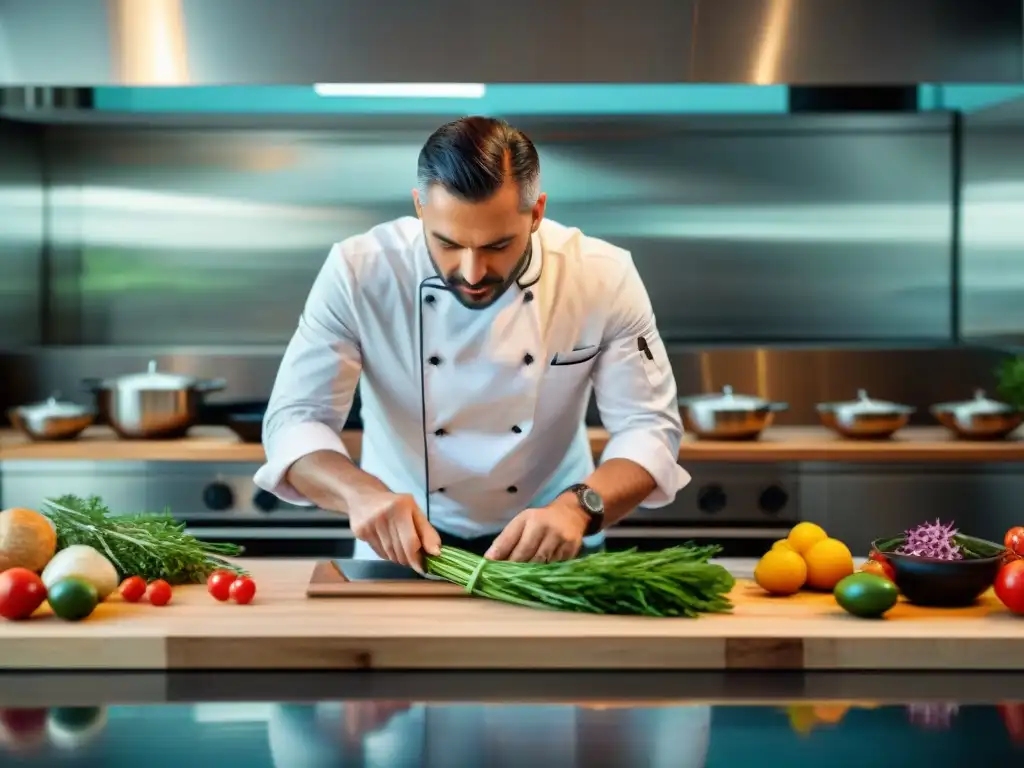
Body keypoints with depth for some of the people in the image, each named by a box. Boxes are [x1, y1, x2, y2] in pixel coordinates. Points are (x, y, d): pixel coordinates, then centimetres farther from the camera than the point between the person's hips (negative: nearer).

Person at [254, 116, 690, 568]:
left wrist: (578, 507, -31)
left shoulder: (604, 277, -14)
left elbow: (650, 428, -12)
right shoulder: (359, 273, -15)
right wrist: (361, 492, -33)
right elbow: (294, 421, -13)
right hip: (403, 547, 0)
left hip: (549, 549, 0)